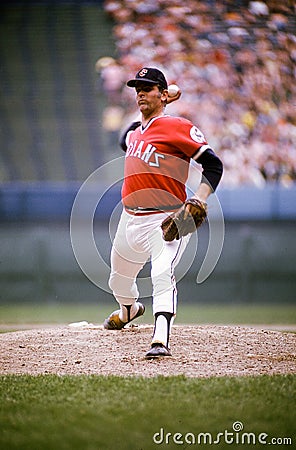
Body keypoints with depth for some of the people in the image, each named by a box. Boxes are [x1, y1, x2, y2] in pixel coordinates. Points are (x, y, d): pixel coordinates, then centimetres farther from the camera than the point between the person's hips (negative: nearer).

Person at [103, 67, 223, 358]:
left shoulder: (177, 127, -10)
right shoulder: (132, 131, 12)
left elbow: (213, 165, -12)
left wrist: (198, 202, -24)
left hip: (165, 220, -8)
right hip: (130, 219, 8)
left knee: (162, 274, -30)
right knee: (119, 282, 23)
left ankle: (161, 340, -39)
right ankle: (129, 310, 56)